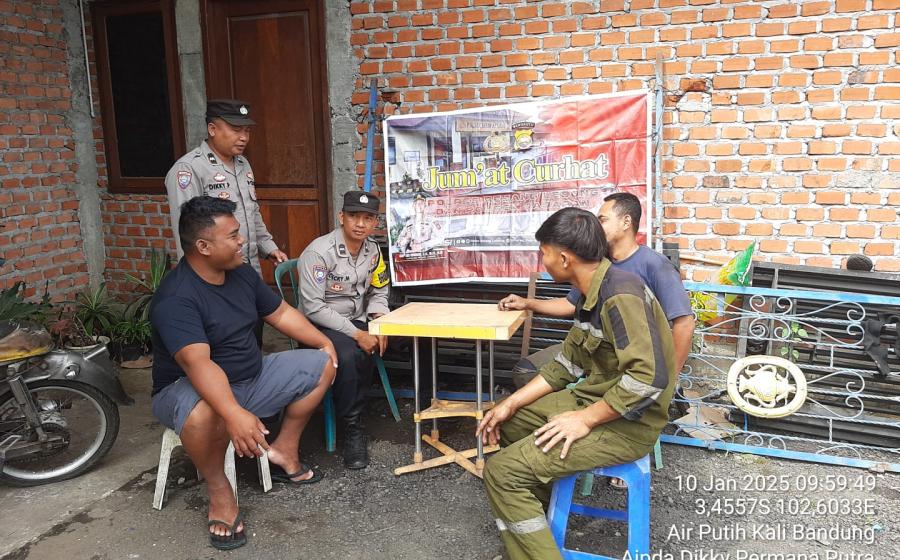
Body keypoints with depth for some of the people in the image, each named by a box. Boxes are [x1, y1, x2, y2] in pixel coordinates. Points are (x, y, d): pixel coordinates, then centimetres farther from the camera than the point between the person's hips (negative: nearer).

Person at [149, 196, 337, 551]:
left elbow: (280, 313, 12)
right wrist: (235, 414, -54)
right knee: (204, 413, -43)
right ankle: (219, 491, -14)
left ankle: (284, 449, 10)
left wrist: (323, 342, 3)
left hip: (252, 378, 8)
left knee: (320, 365, 2)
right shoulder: (175, 298, -27)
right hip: (189, 388, -8)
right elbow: (197, 363, -41)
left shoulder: (242, 274, -2)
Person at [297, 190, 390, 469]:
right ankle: (352, 428, -15)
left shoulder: (373, 251, 3)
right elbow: (313, 308, -21)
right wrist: (357, 334, -24)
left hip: (357, 321, 6)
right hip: (320, 324, -6)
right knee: (348, 356, -35)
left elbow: (378, 293, 13)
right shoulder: (318, 252, -18)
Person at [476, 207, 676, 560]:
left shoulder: (620, 295, -24)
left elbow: (649, 378, -32)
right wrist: (511, 404, 5)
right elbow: (567, 364, 12)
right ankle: (537, 518, 28)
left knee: (502, 472, -16)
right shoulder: (593, 295, 8)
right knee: (505, 421, 18)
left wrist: (585, 420, -23)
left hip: (627, 423, -10)